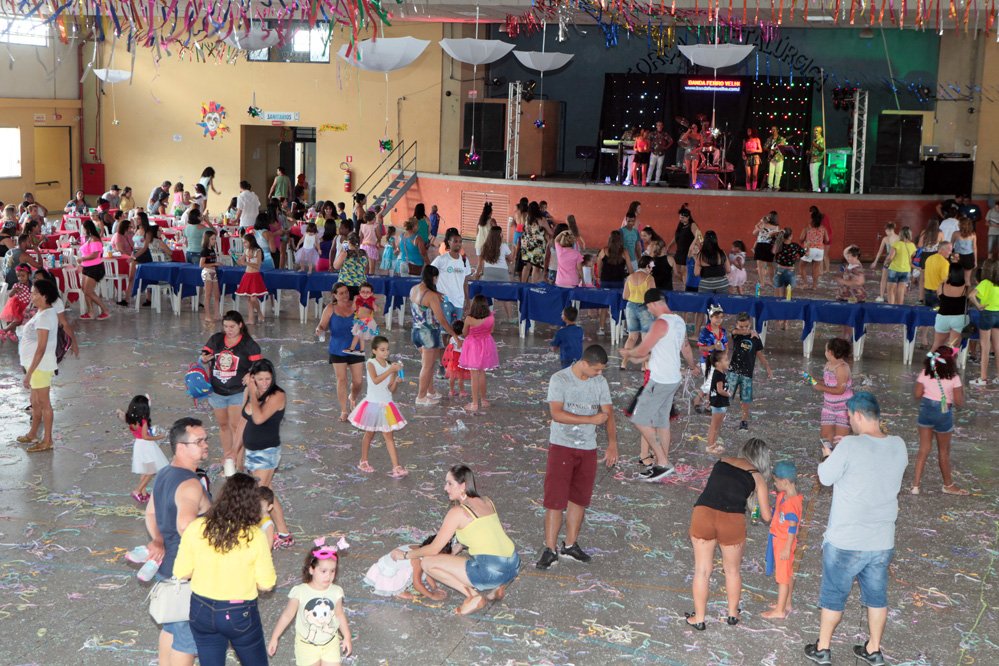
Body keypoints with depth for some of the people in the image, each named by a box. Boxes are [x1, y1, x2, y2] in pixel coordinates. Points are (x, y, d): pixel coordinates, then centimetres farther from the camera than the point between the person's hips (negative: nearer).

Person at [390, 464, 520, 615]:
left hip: (491, 571, -8)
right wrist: (455, 551, 32)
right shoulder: (487, 502, 14)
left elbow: (433, 550, -1)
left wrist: (405, 555, 13)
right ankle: (494, 588, 13)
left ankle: (474, 596, -3)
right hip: (514, 566, 8)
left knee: (428, 562, 2)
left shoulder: (457, 512, -6)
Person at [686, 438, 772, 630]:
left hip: (703, 513, 2)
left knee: (702, 571, 16)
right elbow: (766, 516, 13)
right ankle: (733, 614, 40)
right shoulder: (757, 477, 10)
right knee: (733, 570, 23)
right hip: (732, 520, -2)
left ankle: (699, 619, 26)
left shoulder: (722, 462, 18)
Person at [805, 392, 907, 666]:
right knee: (877, 595, 20)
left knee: (833, 594, 13)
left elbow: (825, 478, -10)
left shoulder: (851, 446, -21)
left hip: (846, 541, -4)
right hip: (883, 541, 4)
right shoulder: (898, 446, -4)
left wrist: (829, 456, 9)